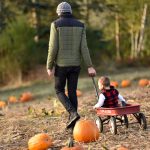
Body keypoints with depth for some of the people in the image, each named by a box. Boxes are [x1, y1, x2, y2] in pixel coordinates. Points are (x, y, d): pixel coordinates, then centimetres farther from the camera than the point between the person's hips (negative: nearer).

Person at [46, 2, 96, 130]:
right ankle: (72, 121, 10)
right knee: (72, 92, 11)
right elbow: (84, 47, -5)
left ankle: (73, 113, -10)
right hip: (75, 64, 4)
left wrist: (49, 66, -6)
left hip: (61, 64, -4)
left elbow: (53, 47, -13)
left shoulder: (56, 24, -8)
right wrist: (90, 67, -6)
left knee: (59, 91, 11)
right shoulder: (80, 25, 3)